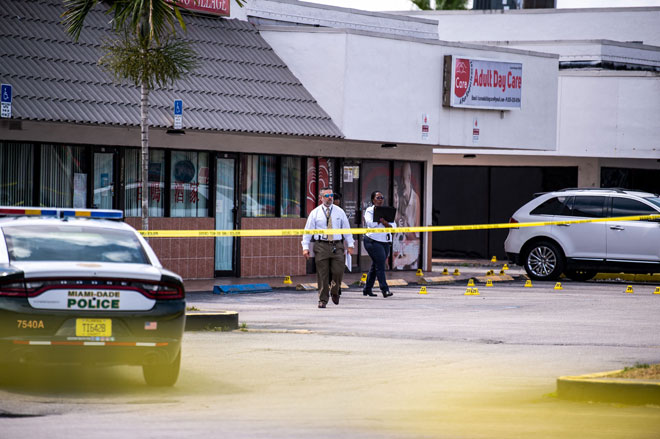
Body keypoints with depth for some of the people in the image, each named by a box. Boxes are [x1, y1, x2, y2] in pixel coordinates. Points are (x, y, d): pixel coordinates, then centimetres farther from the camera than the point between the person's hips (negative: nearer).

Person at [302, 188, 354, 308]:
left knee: (338, 272, -7)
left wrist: (350, 245, 8)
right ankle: (323, 299, 7)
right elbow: (308, 230, 4)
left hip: (337, 245, 1)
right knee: (322, 274, -2)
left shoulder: (339, 212, 10)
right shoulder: (315, 213, 5)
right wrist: (305, 247, -3)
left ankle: (334, 292, 21)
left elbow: (346, 228, 14)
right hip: (321, 245, -1)